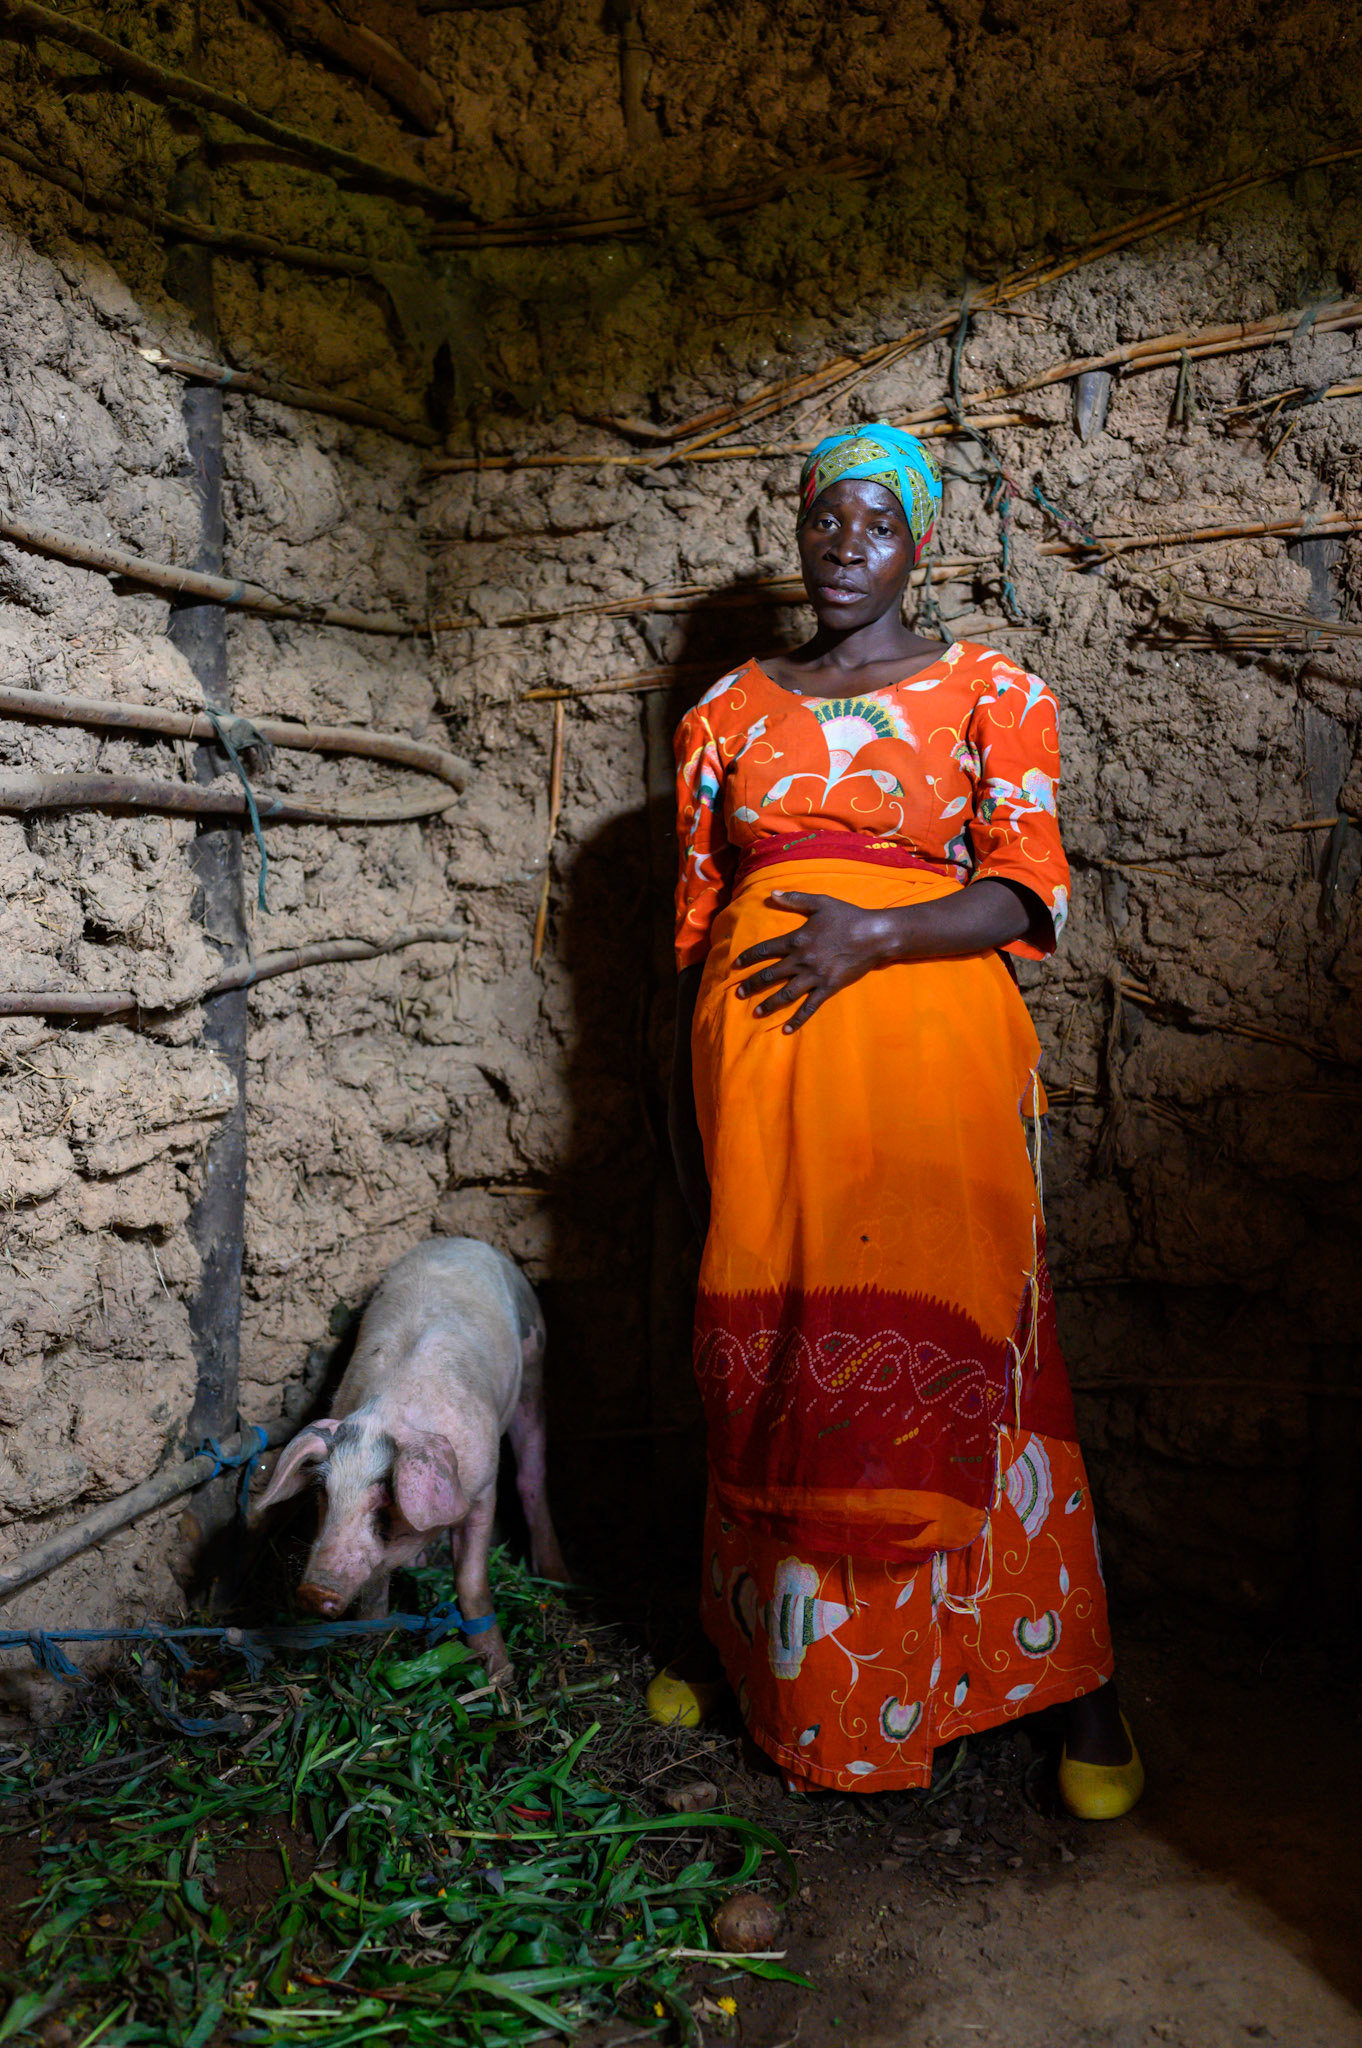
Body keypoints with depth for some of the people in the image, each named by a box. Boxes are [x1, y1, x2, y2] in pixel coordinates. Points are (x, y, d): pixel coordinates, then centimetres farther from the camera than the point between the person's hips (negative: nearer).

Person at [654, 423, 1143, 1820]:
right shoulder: (729, 712, 14)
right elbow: (696, 919, 15)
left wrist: (875, 933, -18)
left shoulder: (988, 693, 7)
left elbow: (1030, 892, -2)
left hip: (929, 1047, -3)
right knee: (766, 1354, 8)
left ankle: (1073, 1684, 14)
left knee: (957, 1349, -3)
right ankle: (759, 1649, 28)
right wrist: (682, 1104, 14)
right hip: (759, 1062, 3)